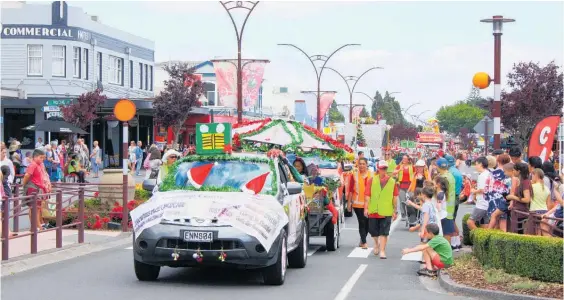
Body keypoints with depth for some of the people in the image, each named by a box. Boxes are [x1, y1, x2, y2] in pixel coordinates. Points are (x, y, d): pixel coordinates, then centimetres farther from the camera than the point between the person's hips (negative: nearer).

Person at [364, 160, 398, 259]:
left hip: (386, 212, -1)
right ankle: (376, 243, 40)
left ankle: (382, 251, 2)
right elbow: (367, 195, -1)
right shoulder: (371, 180, 0)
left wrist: (395, 211, 5)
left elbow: (395, 197, 5)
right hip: (373, 210, 1)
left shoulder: (392, 181, 1)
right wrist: (366, 208, -8)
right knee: (373, 231, 11)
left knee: (384, 232, -3)